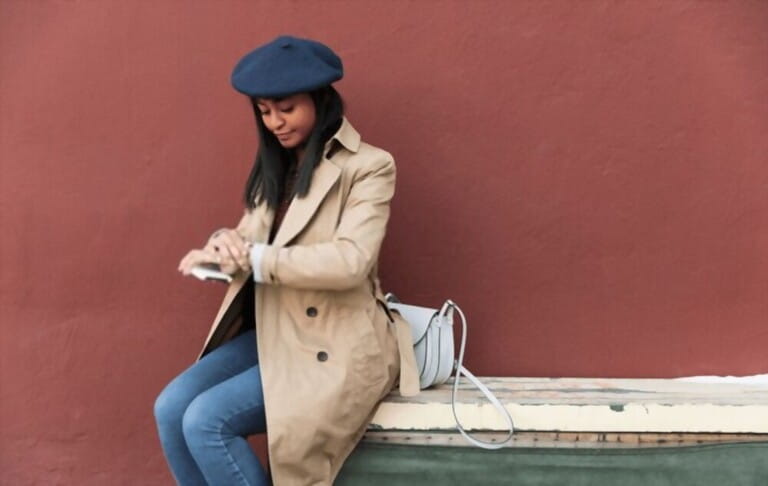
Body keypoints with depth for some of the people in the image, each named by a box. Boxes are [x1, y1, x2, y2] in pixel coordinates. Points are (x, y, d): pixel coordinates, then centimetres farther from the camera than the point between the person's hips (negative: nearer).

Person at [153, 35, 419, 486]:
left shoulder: (368, 166, -11)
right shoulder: (276, 167, 13)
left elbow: (349, 261, -23)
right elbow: (248, 239, 11)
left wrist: (252, 258, -21)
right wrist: (223, 245, -14)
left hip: (335, 346, -7)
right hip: (271, 333, 8)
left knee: (206, 422, -20)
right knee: (171, 408, -10)